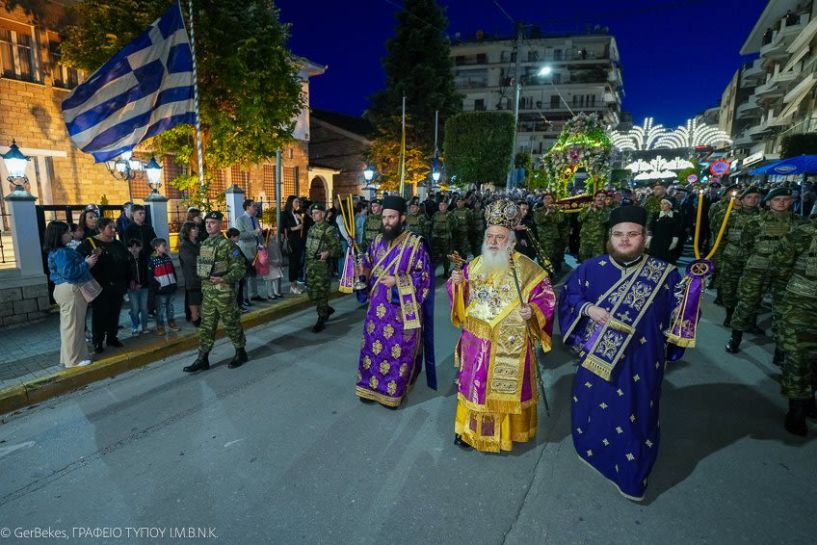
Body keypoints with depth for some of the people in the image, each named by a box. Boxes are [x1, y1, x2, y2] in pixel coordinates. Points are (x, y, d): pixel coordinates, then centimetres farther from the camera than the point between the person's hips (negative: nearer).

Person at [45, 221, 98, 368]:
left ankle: (70, 355, 28)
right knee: (72, 325, -3)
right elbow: (68, 272, -26)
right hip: (70, 290, -11)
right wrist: (86, 264, -17)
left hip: (70, 289, 11)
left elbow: (71, 268, 17)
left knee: (70, 324, 17)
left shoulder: (59, 251, 14)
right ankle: (74, 359, 6)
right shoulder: (61, 252, -18)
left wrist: (86, 262, 5)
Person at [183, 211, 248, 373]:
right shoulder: (204, 244, 10)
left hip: (224, 292, -7)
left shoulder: (227, 244, -12)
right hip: (207, 292, 7)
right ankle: (202, 359, 17)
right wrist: (204, 284, 14)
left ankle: (241, 353, 21)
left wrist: (223, 279, -23)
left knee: (231, 323, 5)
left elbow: (241, 267, -15)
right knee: (206, 325, 10)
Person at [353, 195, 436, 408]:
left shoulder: (415, 244, -11)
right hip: (378, 306, 5)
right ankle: (371, 386, 31)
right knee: (373, 346, 13)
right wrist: (362, 271, -10)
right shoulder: (377, 241, 5)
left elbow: (424, 276, -10)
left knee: (398, 350, 6)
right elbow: (369, 266, 13)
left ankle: (394, 391, 24)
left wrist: (397, 280, -19)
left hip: (402, 308, -4)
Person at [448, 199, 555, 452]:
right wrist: (457, 283, -9)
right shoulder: (475, 264, 6)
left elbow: (546, 296, -7)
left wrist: (533, 311, -26)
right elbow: (463, 299, 12)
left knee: (504, 387, 8)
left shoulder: (526, 268, -8)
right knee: (474, 383, 15)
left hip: (509, 344, -4)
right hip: (476, 340, 4)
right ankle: (470, 428, 33)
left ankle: (503, 432, 29)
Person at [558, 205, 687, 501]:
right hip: (596, 357, 1)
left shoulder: (665, 273, -7)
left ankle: (631, 476, 34)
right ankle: (592, 448, 48)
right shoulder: (592, 268, -5)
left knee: (635, 415, 12)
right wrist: (587, 308, -12)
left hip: (640, 362, -1)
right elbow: (567, 295, 5)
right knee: (593, 406, 18)